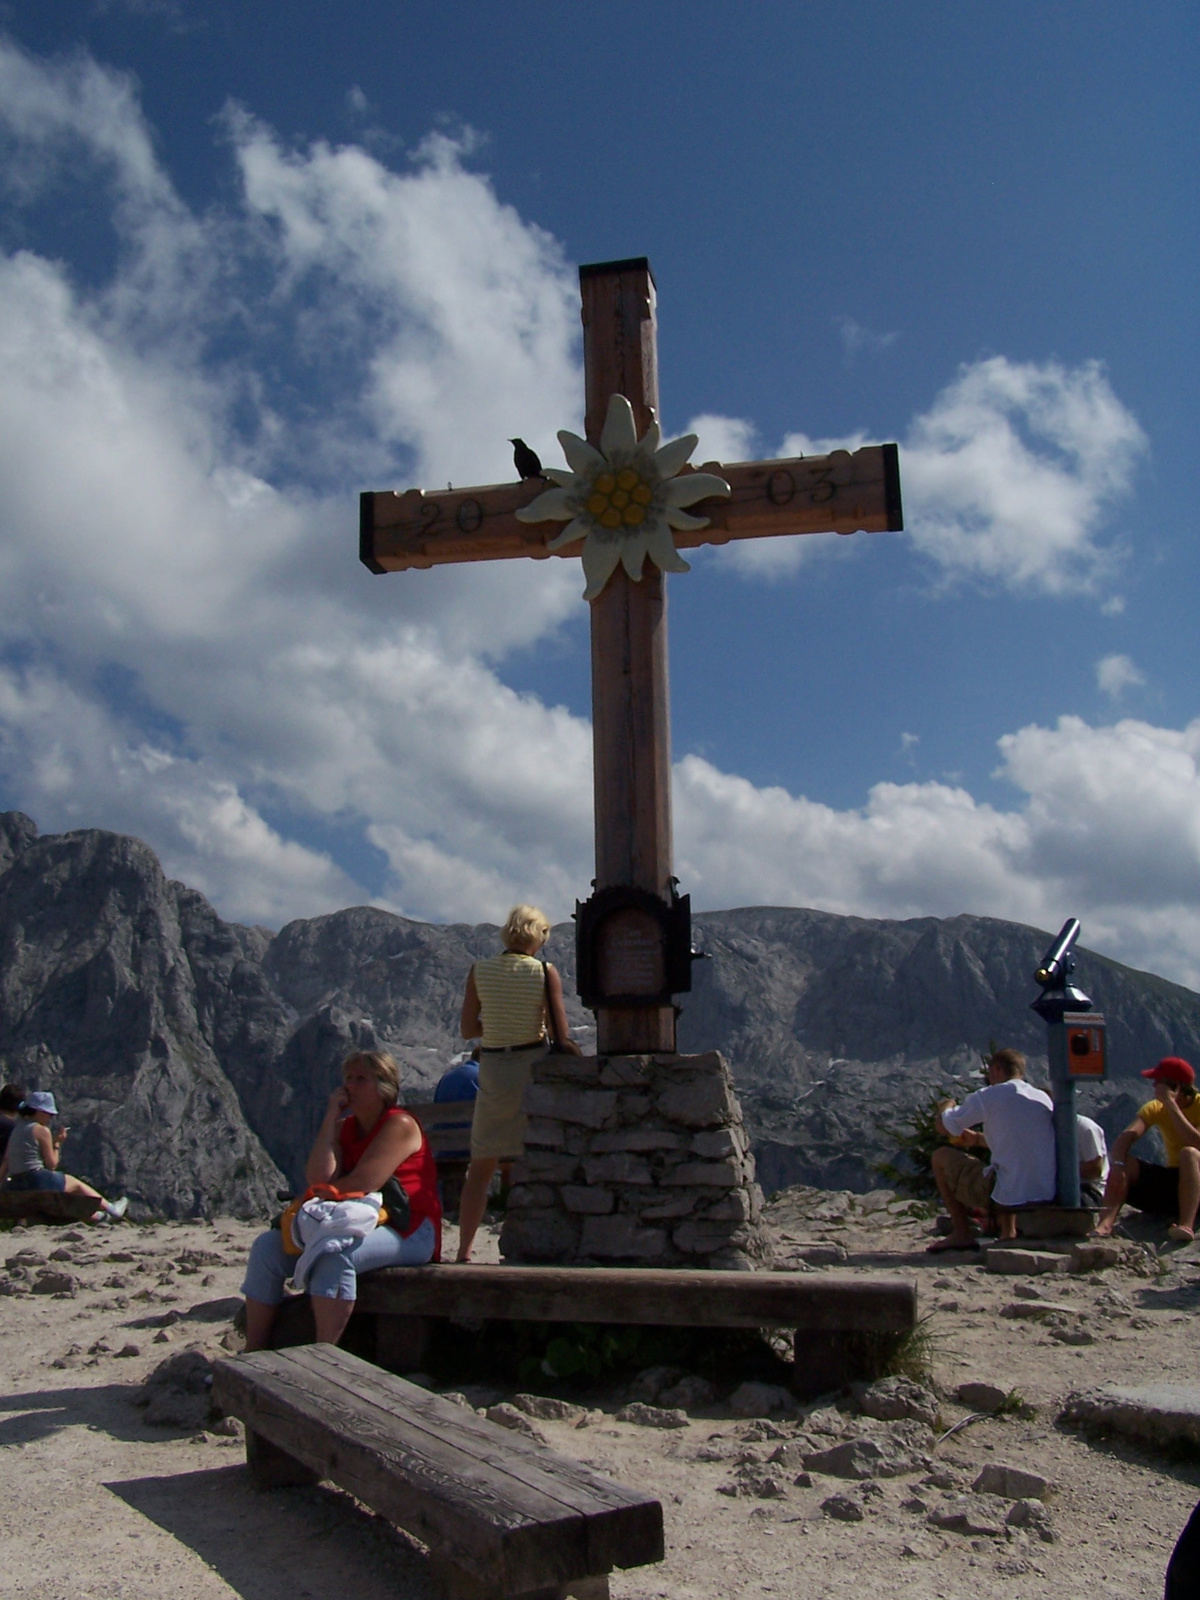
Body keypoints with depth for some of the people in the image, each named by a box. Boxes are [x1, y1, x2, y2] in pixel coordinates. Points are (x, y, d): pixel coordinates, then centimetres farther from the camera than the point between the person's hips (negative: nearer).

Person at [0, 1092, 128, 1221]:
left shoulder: (17, 1129, 14)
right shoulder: (42, 1130, -11)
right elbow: (52, 1165, -6)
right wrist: (57, 1143, 5)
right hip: (37, 1180, -8)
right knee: (77, 1185, 14)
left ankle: (97, 1216, 37)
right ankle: (112, 1210, 28)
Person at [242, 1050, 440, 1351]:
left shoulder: (400, 1125, -9)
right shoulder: (344, 1127, 13)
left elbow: (362, 1185, -19)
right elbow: (317, 1178, -6)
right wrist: (330, 1118, -7)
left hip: (407, 1233, -8)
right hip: (357, 1224, 8)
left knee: (334, 1253, -36)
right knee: (267, 1247, -6)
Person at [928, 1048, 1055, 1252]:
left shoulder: (989, 1096, -7)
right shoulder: (1044, 1098, 10)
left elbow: (942, 1126, 2)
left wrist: (947, 1107, 23)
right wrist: (978, 1138, 33)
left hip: (1006, 1195, -7)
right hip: (1046, 1196, 7)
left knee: (941, 1156, 11)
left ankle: (962, 1234, 12)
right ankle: (1008, 1232, 24)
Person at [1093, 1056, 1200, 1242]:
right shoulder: (1156, 1108, 1)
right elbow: (1125, 1137, -15)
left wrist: (1171, 1104, -28)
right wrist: (1117, 1164, -35)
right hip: (1172, 1181, 5)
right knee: (1125, 1163, -18)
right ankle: (1106, 1223, -37)